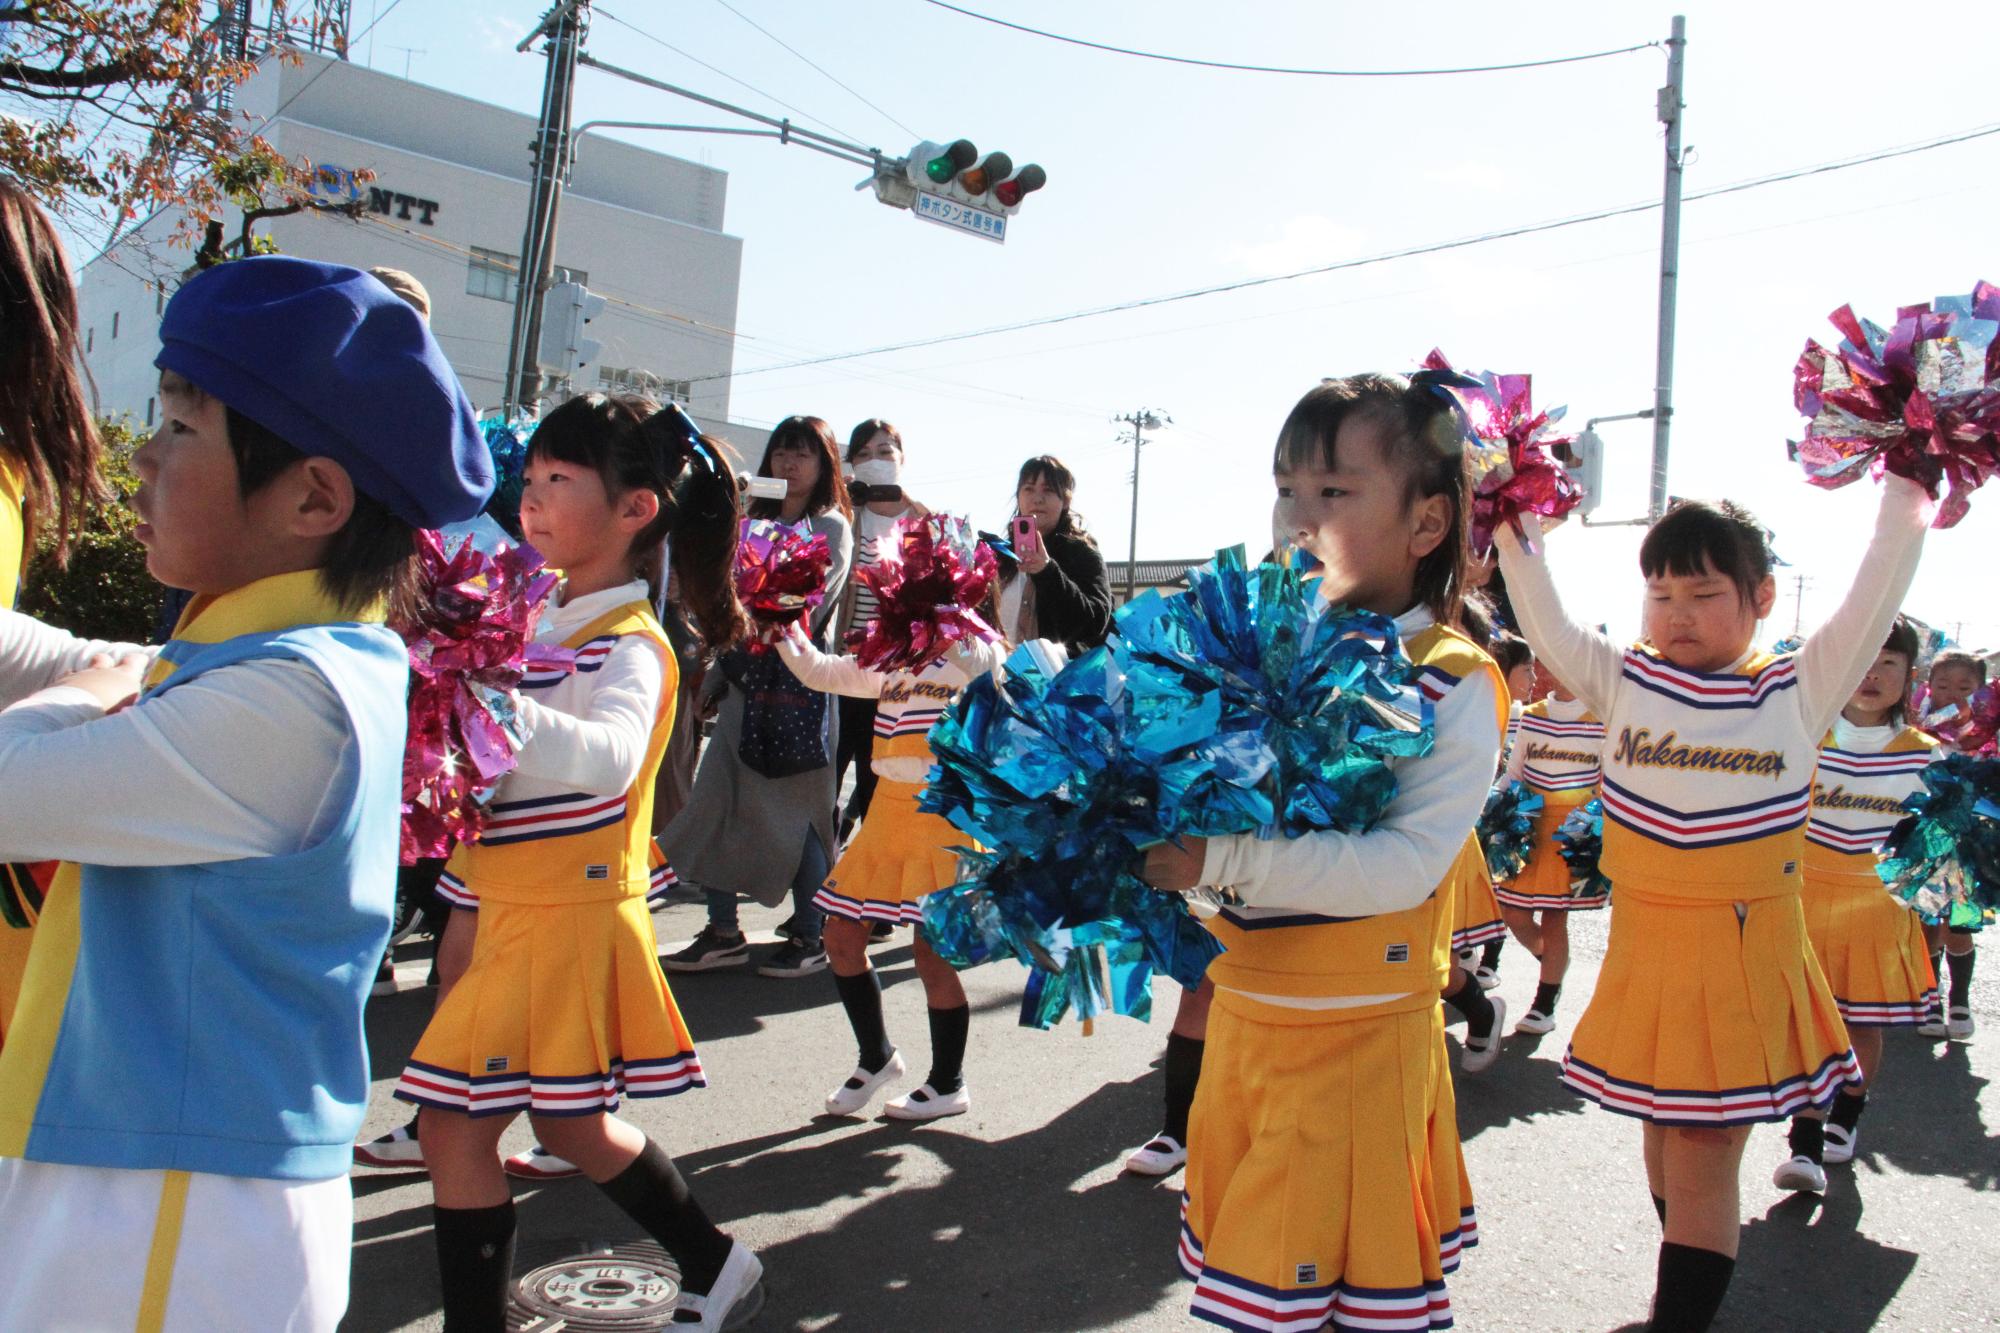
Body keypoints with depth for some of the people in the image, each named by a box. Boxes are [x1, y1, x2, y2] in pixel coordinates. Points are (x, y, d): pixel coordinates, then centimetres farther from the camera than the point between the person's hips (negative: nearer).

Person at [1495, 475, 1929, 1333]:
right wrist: (1517, 528, -9)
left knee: (1705, 1150, -1)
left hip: (1748, 954, -2)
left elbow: (1870, 611, -5)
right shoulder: (1624, 681, 1)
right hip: (1645, 948, 3)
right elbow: (1546, 625, -2)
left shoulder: (1798, 692, -1)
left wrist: (1905, 499, -8)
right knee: (1666, 1132, 19)